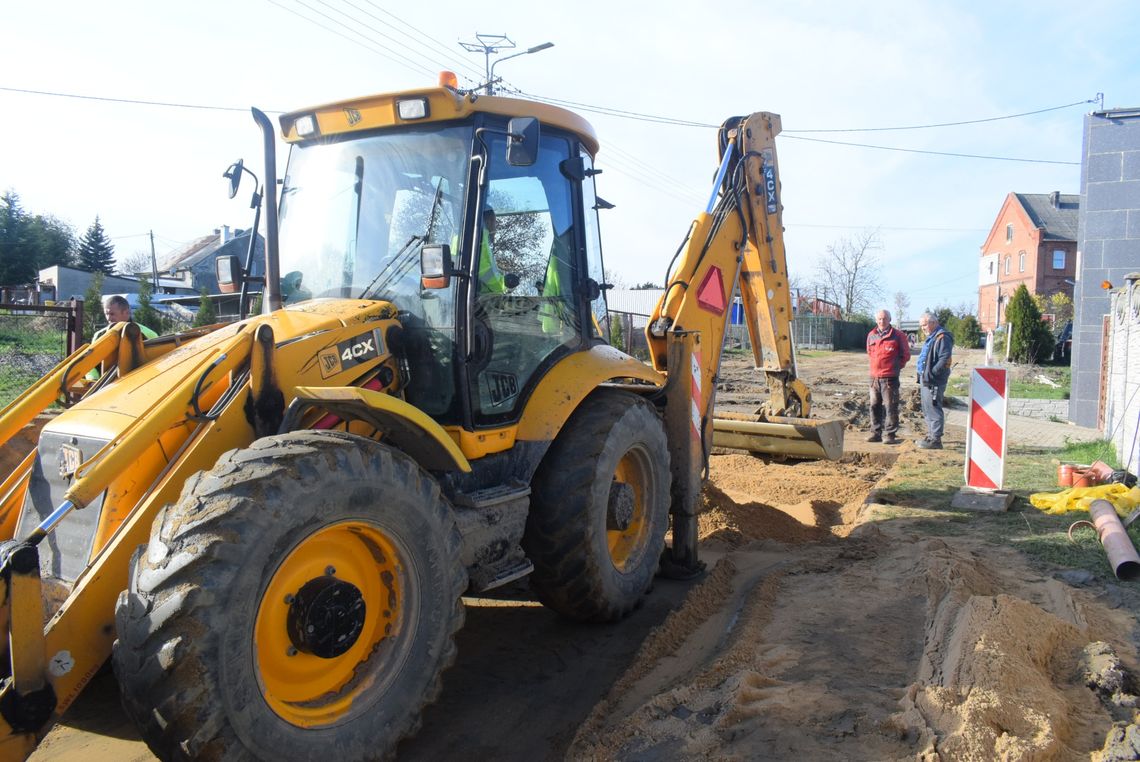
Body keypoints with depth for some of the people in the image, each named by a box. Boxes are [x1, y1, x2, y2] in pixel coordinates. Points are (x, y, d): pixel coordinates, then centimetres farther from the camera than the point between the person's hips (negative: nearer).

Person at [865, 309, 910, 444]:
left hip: (890, 377, -5)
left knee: (890, 407, -4)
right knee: (875, 406, 10)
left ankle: (889, 434, 0)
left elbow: (906, 355, 4)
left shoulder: (898, 335, -3)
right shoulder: (871, 335, 10)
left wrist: (895, 366, 3)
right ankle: (876, 432, 18)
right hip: (874, 377, 5)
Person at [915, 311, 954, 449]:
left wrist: (931, 373, -21)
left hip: (934, 381, -11)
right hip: (926, 380, 11)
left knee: (933, 409, -9)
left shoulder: (942, 338, -14)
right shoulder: (931, 338, 19)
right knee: (927, 409, 17)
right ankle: (931, 435, 27)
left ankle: (936, 440, -6)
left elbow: (944, 359, -23)